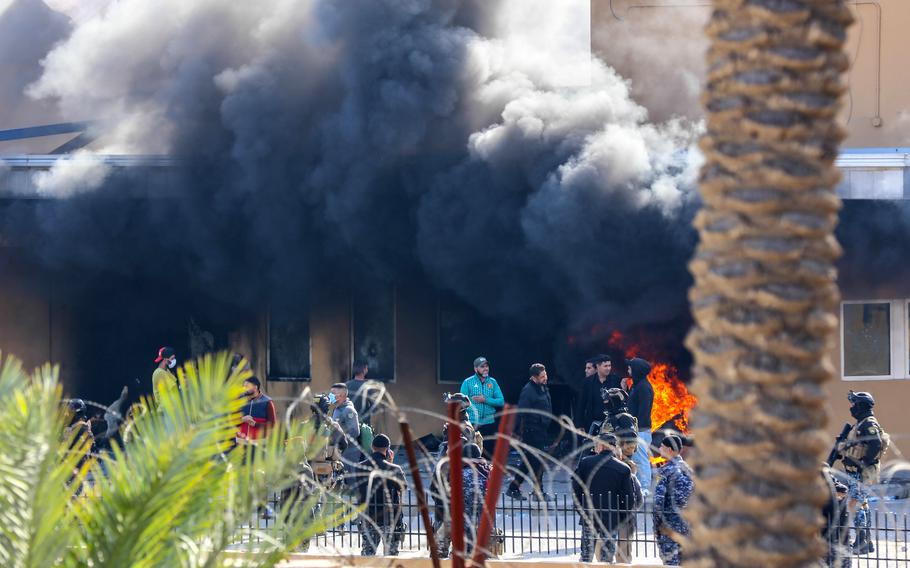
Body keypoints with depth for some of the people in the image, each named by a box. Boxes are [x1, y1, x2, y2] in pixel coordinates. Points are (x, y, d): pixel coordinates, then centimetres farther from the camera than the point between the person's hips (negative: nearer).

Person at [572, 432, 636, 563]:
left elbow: (576, 490, 2)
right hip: (611, 521, -1)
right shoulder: (624, 469, -5)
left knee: (586, 557, 9)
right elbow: (630, 499, -3)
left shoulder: (585, 463, -3)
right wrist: (620, 518, 9)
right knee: (607, 559, 3)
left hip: (588, 518, 1)